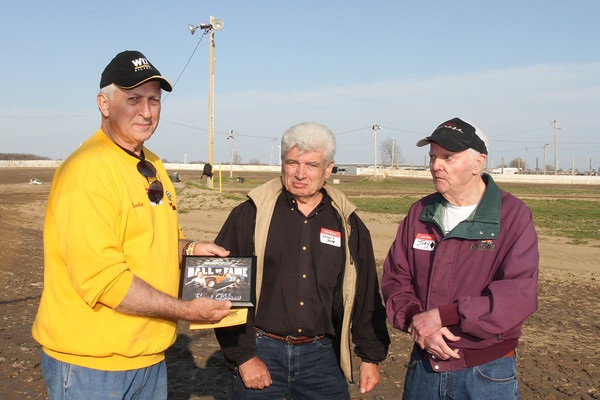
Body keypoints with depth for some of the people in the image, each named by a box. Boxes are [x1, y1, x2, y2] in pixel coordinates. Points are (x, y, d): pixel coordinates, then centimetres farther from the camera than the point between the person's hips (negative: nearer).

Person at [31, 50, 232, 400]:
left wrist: (189, 249, 2)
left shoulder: (153, 166, 10)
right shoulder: (87, 170, -19)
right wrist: (186, 310, -19)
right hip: (90, 360, -8)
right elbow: (101, 278, -24)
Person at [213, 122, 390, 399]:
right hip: (261, 353, -2)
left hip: (322, 356, 2)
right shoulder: (250, 215, -4)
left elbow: (366, 296, 10)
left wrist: (371, 356, 9)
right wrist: (243, 355, -8)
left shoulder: (349, 224, 4)